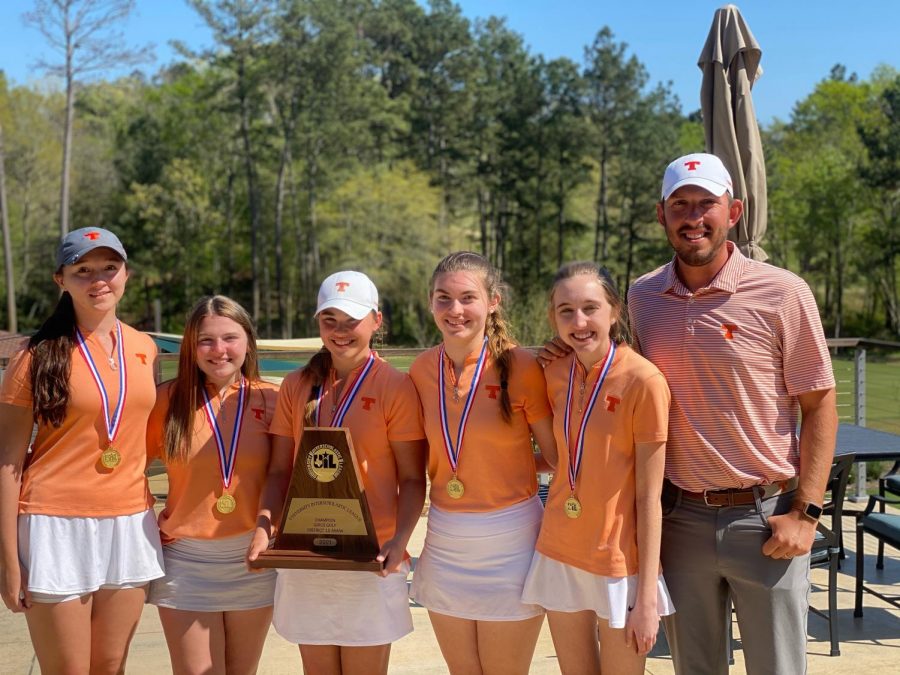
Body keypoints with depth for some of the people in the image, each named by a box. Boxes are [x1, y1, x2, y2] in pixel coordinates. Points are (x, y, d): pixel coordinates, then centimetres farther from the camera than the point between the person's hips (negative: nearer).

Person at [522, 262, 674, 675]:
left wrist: (647, 596, -13)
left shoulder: (643, 380, -16)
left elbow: (650, 496, -14)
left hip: (620, 562, -5)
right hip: (558, 554, 5)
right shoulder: (555, 373, 0)